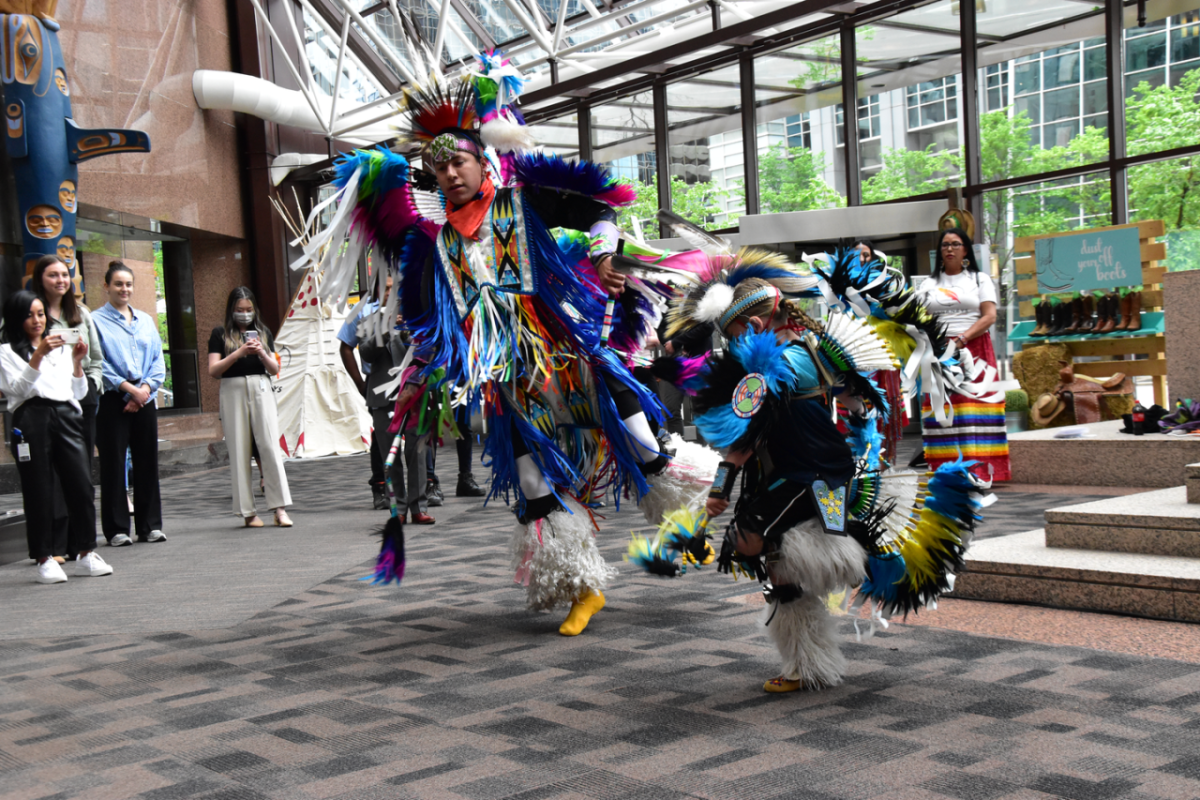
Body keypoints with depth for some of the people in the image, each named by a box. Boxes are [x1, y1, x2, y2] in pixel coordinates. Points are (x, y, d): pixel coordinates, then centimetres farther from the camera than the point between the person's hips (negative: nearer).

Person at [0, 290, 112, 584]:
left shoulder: (62, 349, 22)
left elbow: (80, 393, 19)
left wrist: (77, 361, 3)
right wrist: (39, 355, -14)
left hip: (66, 417, 3)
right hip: (32, 419, -3)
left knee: (82, 485, -5)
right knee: (39, 491, -3)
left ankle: (86, 554, 2)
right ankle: (44, 559, 4)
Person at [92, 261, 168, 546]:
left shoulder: (146, 320, 15)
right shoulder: (97, 320, 0)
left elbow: (158, 360, 11)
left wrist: (145, 388, -5)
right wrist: (128, 388, -12)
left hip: (144, 400, 4)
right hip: (112, 401, -4)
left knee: (147, 462, 5)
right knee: (113, 464, -2)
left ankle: (150, 525, 13)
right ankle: (117, 528, 4)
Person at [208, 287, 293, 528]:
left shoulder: (263, 332, 14)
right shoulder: (220, 334, 6)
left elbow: (274, 369, 11)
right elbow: (213, 370, -3)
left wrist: (261, 353, -8)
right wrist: (239, 353, -15)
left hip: (261, 390, 2)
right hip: (233, 392, -2)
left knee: (271, 447, -8)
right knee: (239, 452, -1)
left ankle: (280, 508, -8)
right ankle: (247, 512, 4)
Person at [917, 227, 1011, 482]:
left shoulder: (980, 279, 13)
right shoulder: (929, 284, 18)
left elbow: (989, 317, 1)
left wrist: (962, 338, -14)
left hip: (974, 350, -2)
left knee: (974, 410, -10)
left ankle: (979, 468, -12)